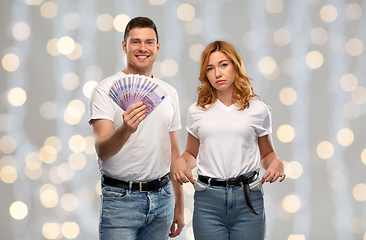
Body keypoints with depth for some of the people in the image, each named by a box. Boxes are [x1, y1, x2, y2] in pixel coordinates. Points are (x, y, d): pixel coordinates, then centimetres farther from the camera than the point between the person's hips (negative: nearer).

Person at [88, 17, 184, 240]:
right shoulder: (106, 89, -6)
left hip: (161, 196, 5)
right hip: (120, 198, -5)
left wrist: (179, 206, 16)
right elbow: (102, 151, -16)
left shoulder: (170, 93, 11)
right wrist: (125, 130, -37)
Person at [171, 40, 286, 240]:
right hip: (208, 200, 1)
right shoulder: (197, 111, 9)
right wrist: (180, 162, -4)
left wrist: (276, 163, -7)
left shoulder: (258, 110, 6)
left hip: (248, 199, 0)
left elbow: (266, 154, 14)